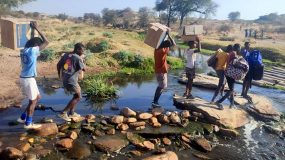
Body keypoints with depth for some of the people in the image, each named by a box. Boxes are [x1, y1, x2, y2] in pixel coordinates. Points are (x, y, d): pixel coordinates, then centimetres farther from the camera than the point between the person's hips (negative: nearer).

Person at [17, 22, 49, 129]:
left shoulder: (24, 50, 9)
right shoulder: (32, 50, -17)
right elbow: (46, 42, -13)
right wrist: (37, 29, -9)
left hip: (24, 78, 9)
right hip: (29, 79, -9)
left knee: (37, 97, 20)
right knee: (33, 101, 5)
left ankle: (23, 118, 26)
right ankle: (28, 123, 15)